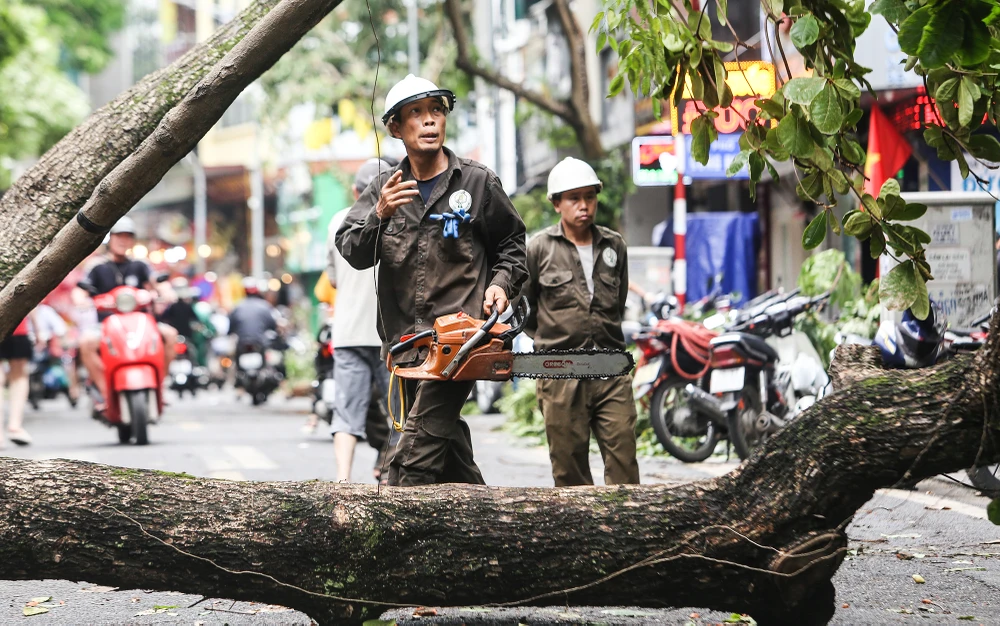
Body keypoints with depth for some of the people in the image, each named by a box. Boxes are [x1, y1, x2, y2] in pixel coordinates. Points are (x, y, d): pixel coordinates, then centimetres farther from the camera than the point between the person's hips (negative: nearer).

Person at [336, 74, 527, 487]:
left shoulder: (477, 183, 3)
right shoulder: (384, 189, 10)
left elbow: (513, 243, 15)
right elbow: (352, 251, -2)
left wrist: (502, 283, -4)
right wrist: (380, 214, -21)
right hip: (405, 340, 5)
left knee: (417, 451, -16)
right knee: (448, 441, 13)